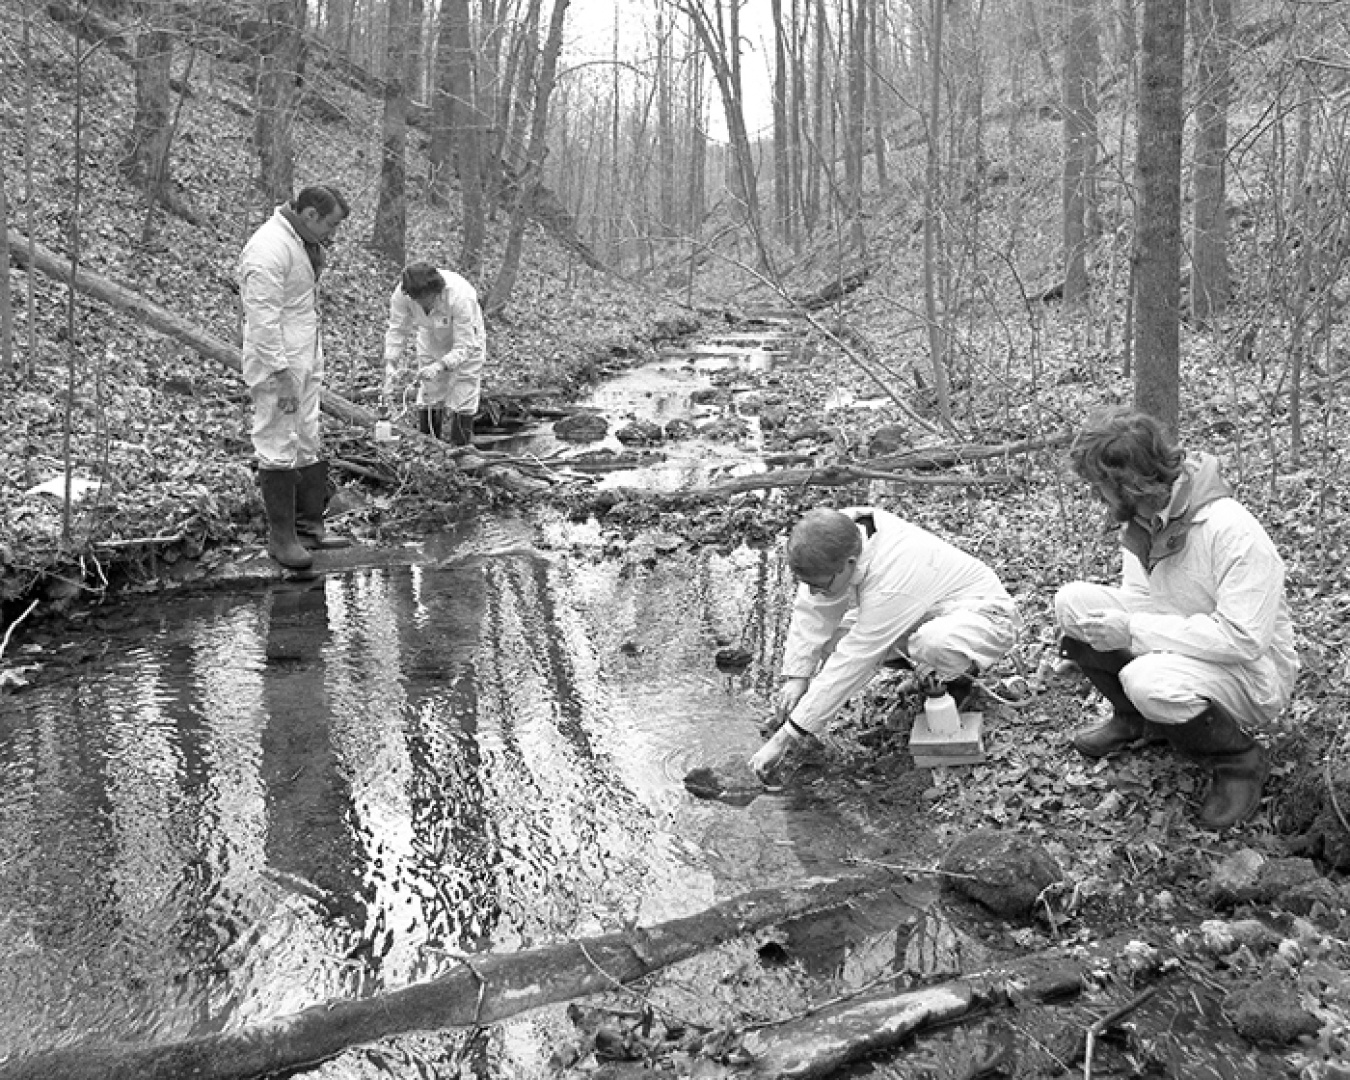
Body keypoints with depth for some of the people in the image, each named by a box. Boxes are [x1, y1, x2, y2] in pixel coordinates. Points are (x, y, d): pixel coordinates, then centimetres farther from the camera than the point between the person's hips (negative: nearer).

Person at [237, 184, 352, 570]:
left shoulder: (305, 243, 11)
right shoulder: (269, 249, -20)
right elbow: (263, 320, -24)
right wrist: (282, 374, -25)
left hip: (306, 357, 10)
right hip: (277, 362, -10)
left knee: (308, 446, 15)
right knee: (278, 449, -2)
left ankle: (309, 524, 24)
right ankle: (281, 537, 5)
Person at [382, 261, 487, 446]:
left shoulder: (460, 296, -39)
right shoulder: (401, 294, -28)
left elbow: (464, 347, -35)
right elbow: (397, 330, -18)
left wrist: (440, 366, -50)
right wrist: (390, 364, -32)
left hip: (467, 340, -4)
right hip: (431, 342, 4)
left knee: (461, 403, -8)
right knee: (427, 399, 6)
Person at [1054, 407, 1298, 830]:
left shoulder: (1235, 533, -30)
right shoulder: (1142, 518, -4)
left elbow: (1243, 639, -32)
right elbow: (1138, 598, 3)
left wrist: (1134, 631, -31)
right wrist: (1106, 628, -20)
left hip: (1252, 673, -7)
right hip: (1174, 649, 7)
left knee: (1151, 681, -38)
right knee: (1073, 600, -10)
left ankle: (1240, 760, -7)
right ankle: (1137, 719, 11)